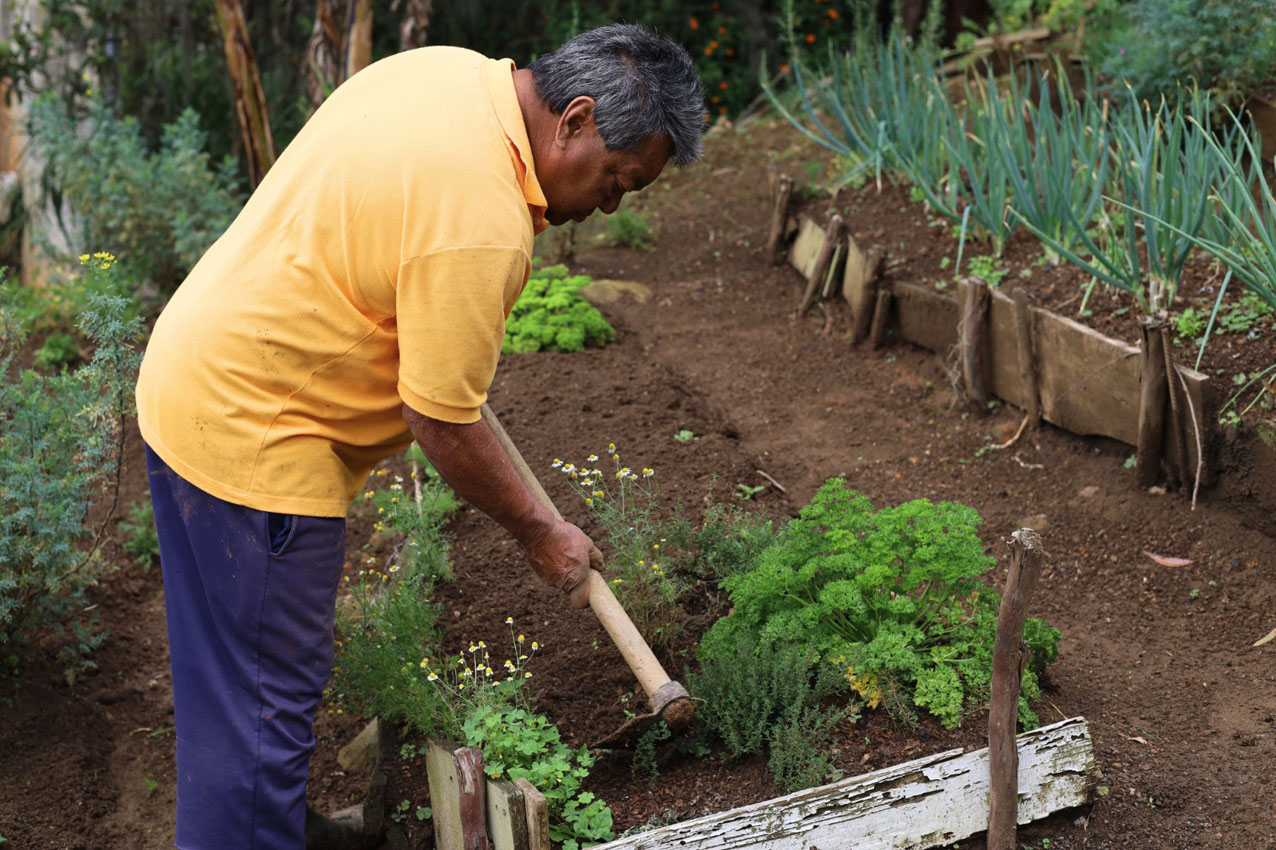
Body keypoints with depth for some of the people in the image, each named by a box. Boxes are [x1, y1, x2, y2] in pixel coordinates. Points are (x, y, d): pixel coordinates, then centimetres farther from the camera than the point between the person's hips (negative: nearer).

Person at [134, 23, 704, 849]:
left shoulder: (454, 68, 1)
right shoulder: (480, 224, -28)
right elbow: (443, 424, -21)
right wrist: (541, 532, -6)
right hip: (253, 435, -10)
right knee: (265, 700, 0)